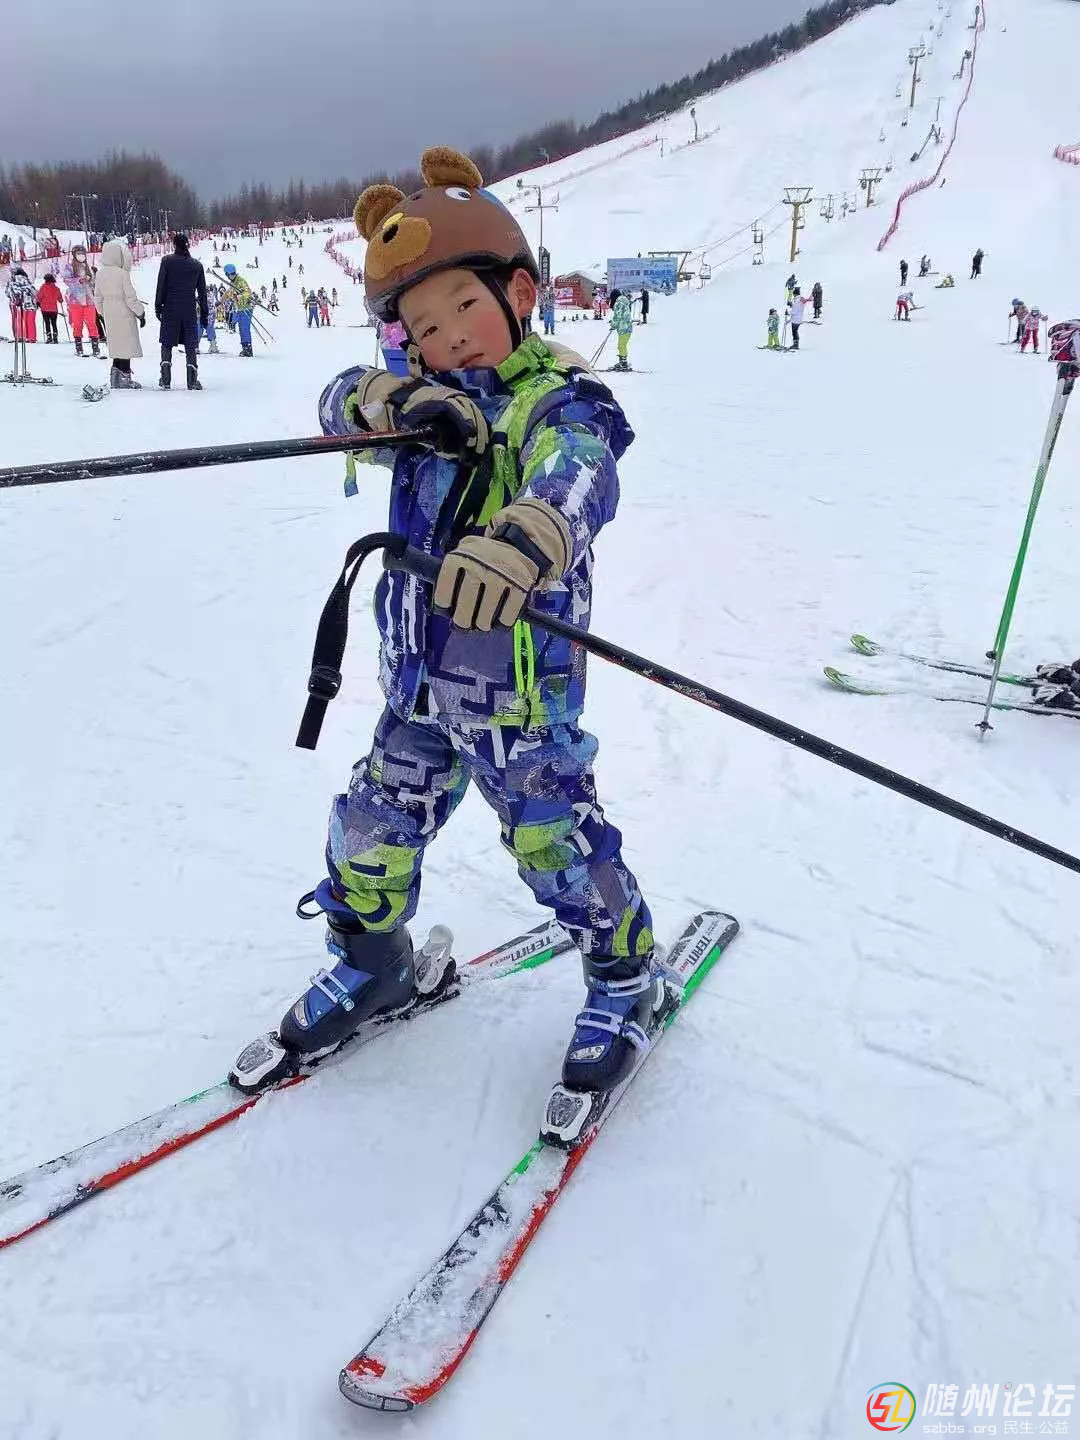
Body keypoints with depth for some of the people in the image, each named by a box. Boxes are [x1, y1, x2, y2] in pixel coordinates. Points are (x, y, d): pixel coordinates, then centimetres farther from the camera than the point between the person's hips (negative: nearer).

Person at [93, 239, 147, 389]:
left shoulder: (100, 273, 4)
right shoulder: (122, 274, -16)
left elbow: (98, 298, 11)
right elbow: (131, 298, -15)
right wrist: (141, 313, -3)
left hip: (109, 316, 7)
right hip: (124, 315, -7)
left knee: (117, 346, 15)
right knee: (126, 346, 0)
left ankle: (115, 377, 15)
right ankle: (124, 378, 0)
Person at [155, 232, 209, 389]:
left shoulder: (167, 261, -1)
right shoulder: (197, 264, 6)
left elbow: (161, 285, -4)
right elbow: (202, 291, 8)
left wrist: (158, 306, 2)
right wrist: (204, 314, 13)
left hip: (170, 309, -1)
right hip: (190, 310, 1)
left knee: (167, 344, 7)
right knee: (191, 345, 4)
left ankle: (165, 380, 1)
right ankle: (192, 381, -3)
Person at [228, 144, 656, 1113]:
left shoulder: (559, 401, -14)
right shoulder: (432, 405, 8)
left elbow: (579, 477, -35)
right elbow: (339, 403, -2)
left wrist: (527, 536, -58)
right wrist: (394, 399, -26)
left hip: (521, 688, -6)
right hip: (420, 681, 7)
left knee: (555, 838, 4)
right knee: (374, 826, 16)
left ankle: (628, 978, 30)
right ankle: (371, 962, 42)